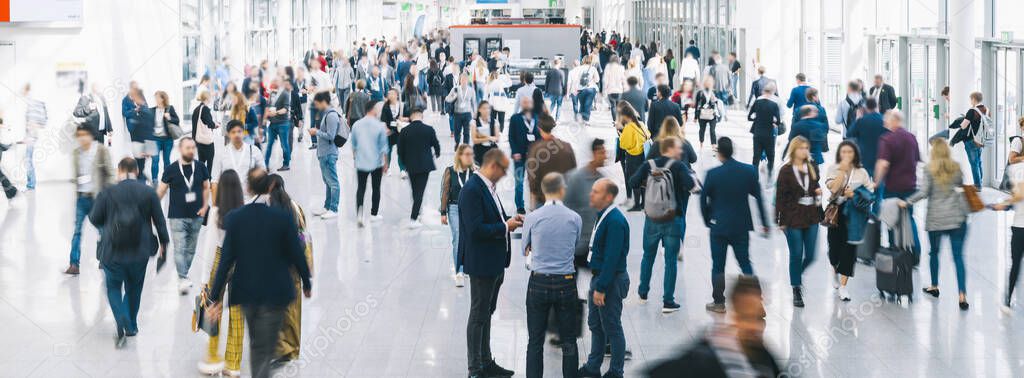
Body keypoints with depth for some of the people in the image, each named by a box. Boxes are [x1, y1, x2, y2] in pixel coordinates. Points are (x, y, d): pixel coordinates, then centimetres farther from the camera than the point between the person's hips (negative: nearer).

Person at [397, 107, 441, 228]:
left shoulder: (404, 131, -7)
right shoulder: (429, 130, -9)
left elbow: (400, 150, -2)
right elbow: (436, 145, 2)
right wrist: (437, 154, 25)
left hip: (411, 165, 2)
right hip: (425, 165, -2)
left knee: (415, 190, 19)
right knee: (420, 191, 0)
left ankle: (416, 213, 33)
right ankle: (413, 219, -6)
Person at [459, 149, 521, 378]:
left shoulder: (488, 187, 9)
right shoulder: (472, 190, -21)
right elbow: (476, 230, -26)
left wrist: (510, 220, 2)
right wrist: (505, 226, -16)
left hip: (495, 263, 10)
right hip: (481, 262, -10)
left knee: (486, 313, 18)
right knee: (478, 315, 0)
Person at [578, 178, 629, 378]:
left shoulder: (615, 221, -23)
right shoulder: (603, 217, 8)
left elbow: (612, 258, -24)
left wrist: (601, 288, -22)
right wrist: (596, 284, 17)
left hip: (611, 280, -10)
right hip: (598, 277, 10)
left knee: (612, 328, 3)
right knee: (595, 325, 19)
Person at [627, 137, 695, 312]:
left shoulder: (649, 165, -1)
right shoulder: (679, 166, -11)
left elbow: (633, 182, -6)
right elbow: (690, 185, -24)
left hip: (652, 219, 3)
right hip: (673, 219, -3)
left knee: (648, 256, 21)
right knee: (670, 260, 3)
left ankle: (643, 293, 33)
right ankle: (668, 302, 2)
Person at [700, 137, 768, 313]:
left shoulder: (712, 174, -12)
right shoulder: (749, 171, -6)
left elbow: (704, 200, -3)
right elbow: (758, 198, 1)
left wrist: (708, 221, 14)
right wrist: (764, 223, 9)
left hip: (719, 227, -2)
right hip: (741, 226, 2)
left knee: (718, 266, 8)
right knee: (745, 263, 13)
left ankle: (719, 302, 12)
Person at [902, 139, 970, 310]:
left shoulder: (929, 168, -7)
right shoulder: (956, 166, 2)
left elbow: (923, 192, -12)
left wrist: (906, 202, -1)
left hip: (936, 217, -2)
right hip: (957, 216, 2)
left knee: (934, 252, 19)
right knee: (958, 255, -2)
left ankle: (934, 286, 32)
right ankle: (962, 295, -11)